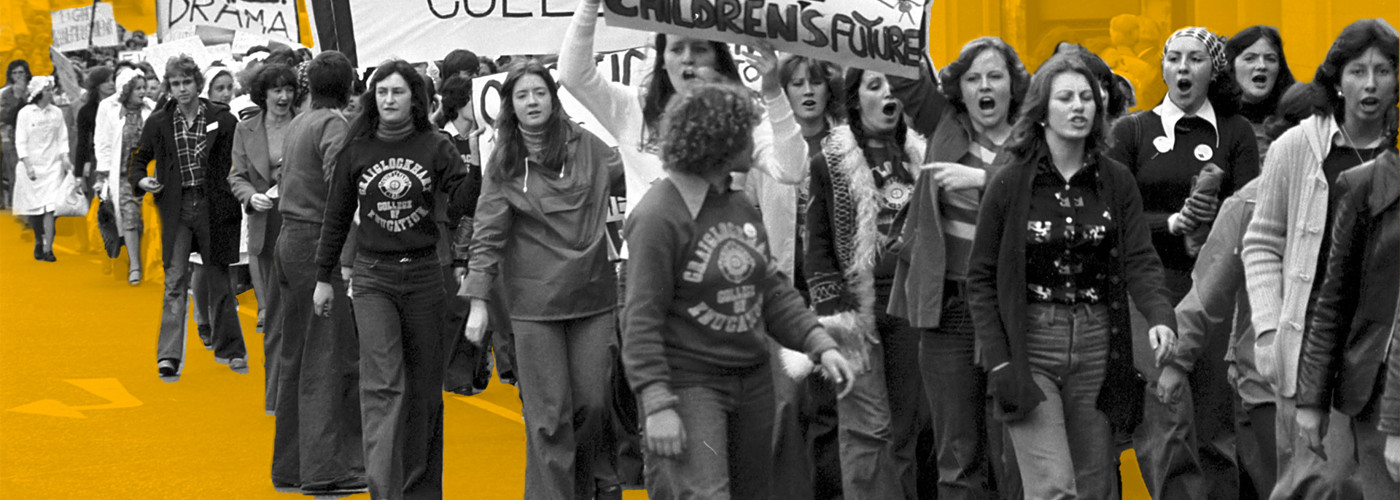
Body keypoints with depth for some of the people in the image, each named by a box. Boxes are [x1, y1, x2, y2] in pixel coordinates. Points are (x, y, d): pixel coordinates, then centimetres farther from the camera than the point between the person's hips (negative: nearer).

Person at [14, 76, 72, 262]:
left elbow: (62, 138, 8)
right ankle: (39, 242, 28)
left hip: (52, 165, 1)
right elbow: (20, 142, -3)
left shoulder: (57, 113, 5)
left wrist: (64, 158, -6)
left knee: (49, 207, -9)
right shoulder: (25, 113, -3)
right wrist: (27, 165, -10)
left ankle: (48, 249, -11)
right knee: (33, 207, 6)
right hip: (31, 165, -1)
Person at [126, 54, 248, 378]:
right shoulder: (158, 122, 4)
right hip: (176, 208, 0)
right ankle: (169, 356, -9)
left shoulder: (221, 119, -1)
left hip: (213, 206, 0)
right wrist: (141, 179, -5)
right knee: (175, 281, -6)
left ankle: (229, 349, 23)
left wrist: (236, 197, -9)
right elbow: (138, 157, 15)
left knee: (219, 280, 10)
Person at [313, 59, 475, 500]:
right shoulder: (356, 149, 3)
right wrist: (323, 277, 12)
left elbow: (466, 200, -3)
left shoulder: (435, 147, -1)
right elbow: (337, 215, 11)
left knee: (425, 388, 8)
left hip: (424, 274, 1)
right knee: (382, 386, -11)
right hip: (373, 277, 0)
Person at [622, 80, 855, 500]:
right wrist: (657, 404, -22)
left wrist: (820, 344, 1)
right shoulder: (659, 216, -15)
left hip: (752, 382, 8)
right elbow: (642, 320, -16)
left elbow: (772, 290, 13)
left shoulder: (740, 205, 9)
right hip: (690, 383, -8)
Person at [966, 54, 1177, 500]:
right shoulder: (1010, 184, -2)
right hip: (1029, 346, -3)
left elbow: (1139, 261, -4)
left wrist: (1160, 316, -24)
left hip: (1098, 346, 3)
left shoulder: (1116, 181, 5)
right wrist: (997, 360, -7)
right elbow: (981, 278, 1)